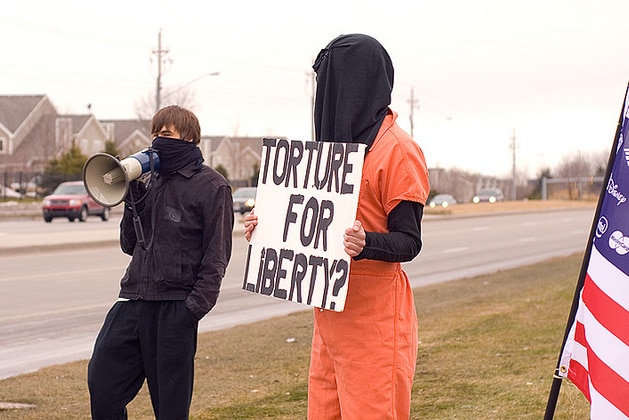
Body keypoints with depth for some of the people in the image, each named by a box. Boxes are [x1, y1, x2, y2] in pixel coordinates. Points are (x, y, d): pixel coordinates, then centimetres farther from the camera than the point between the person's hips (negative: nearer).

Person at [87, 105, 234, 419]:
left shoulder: (212, 187, -4)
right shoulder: (150, 179, 15)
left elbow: (217, 254, -7)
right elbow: (129, 245, 17)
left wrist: (196, 305, -15)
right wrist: (134, 201, 2)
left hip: (175, 307, -6)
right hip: (135, 299, 6)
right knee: (101, 382, 1)